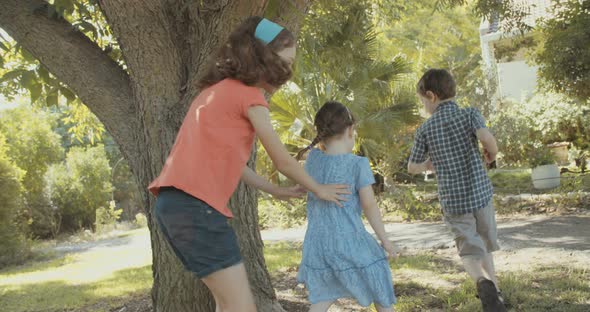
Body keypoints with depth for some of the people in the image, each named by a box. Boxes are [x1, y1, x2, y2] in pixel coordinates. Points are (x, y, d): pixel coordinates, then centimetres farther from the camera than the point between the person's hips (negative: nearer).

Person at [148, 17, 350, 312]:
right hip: (197, 205, -10)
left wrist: (276, 191, 31)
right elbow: (283, 161, 4)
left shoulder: (218, 90, 23)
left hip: (175, 201, 10)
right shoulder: (248, 94, -4)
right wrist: (318, 189, 21)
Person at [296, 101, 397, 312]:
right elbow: (369, 205, -9)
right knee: (379, 287, 16)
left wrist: (323, 145, 16)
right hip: (348, 240, -4)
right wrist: (384, 238, 0)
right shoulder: (358, 163, -10)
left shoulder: (313, 158, 2)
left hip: (318, 241, 5)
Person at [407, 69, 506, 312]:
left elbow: (412, 167, 7)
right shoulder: (470, 114, -5)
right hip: (480, 192, 1)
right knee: (484, 245, 21)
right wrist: (492, 154, -3)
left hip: (452, 200, -1)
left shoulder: (425, 129, -2)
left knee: (470, 251, 2)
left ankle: (483, 282, -27)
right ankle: (493, 290, 30)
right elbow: (486, 137, -25)